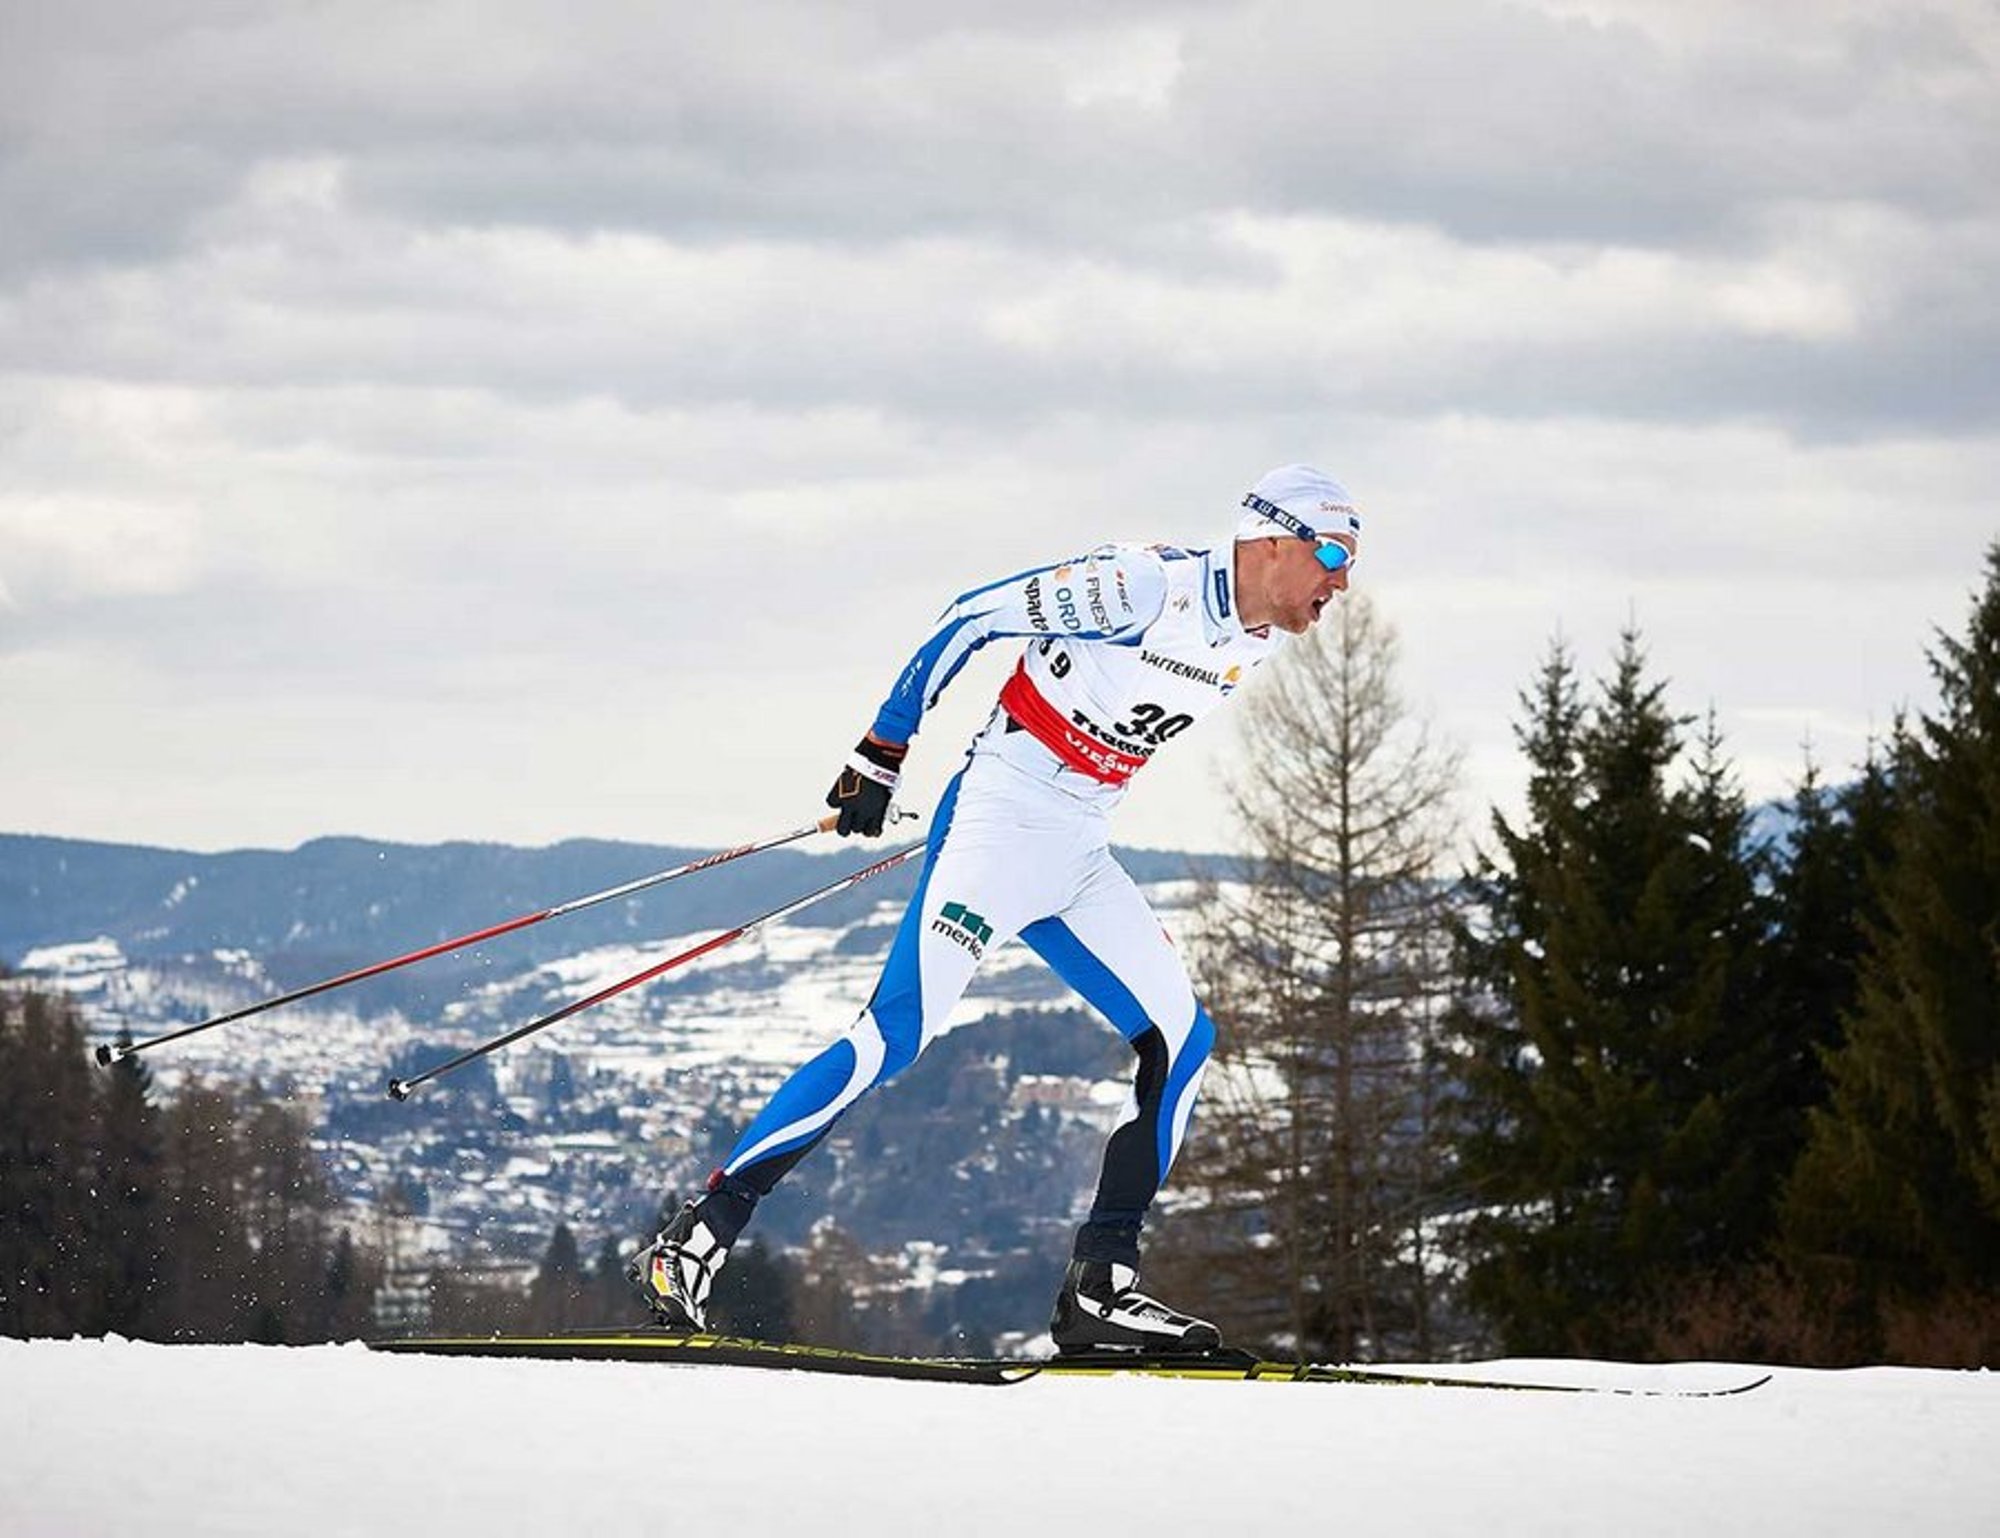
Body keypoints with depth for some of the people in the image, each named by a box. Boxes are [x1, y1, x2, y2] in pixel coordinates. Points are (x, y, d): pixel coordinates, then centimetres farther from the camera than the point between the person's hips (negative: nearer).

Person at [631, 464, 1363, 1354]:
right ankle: (699, 1236, -17)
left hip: (1080, 859, 8)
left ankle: (1100, 1287, 3)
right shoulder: (1145, 587, -19)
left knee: (1180, 1040, 1)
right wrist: (882, 753, -11)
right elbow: (973, 618, -13)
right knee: (898, 1036, -17)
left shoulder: (1258, 639, 6)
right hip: (999, 823, -8)